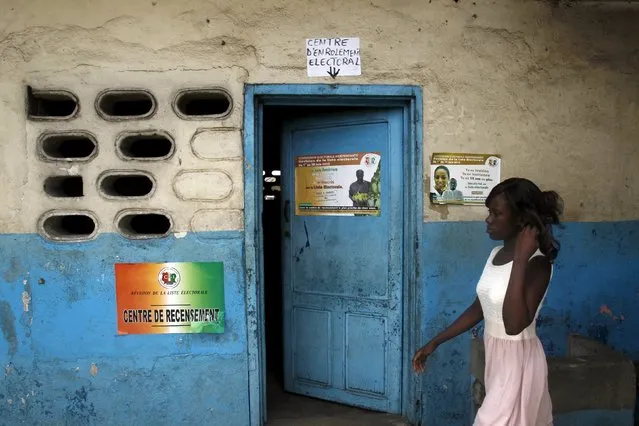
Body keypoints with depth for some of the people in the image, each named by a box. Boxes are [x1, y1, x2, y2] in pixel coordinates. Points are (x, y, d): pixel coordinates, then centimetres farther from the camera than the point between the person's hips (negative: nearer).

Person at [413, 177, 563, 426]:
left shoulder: (537, 263, -22)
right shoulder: (497, 254, 4)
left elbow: (514, 325, -34)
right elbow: (479, 308, 11)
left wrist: (521, 260, -34)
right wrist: (435, 342, 9)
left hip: (518, 362, -8)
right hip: (497, 358, 8)